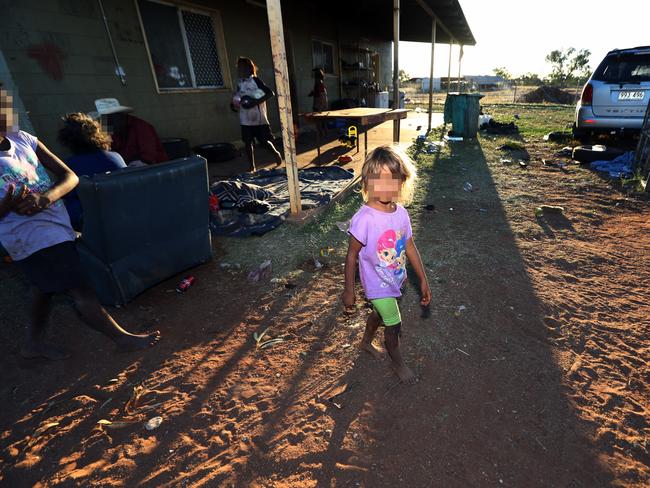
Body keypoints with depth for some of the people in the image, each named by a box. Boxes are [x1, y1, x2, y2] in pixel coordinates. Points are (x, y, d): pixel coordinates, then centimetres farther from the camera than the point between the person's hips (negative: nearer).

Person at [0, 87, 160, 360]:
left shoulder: (23, 139, 1)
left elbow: (69, 177, -3)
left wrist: (43, 199, -20)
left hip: (56, 225, 8)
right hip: (32, 237, -8)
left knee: (46, 286, 23)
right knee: (81, 292, -2)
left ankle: (34, 342, 43)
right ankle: (123, 339, 10)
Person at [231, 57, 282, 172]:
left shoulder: (255, 80, -8)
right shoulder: (239, 83, 10)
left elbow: (271, 93, -15)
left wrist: (256, 102, -23)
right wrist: (235, 104, 1)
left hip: (258, 118, -6)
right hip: (245, 119, 6)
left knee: (264, 141, -1)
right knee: (247, 142, 3)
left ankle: (276, 153, 29)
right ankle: (252, 167, 12)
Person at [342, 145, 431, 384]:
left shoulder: (401, 213, -10)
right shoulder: (364, 219, -28)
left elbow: (410, 247, 0)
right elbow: (352, 255, -18)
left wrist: (423, 280, 4)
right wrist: (349, 290, -11)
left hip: (395, 279, 6)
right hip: (377, 284, -6)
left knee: (380, 312, 28)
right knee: (394, 324, 10)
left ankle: (366, 342, 58)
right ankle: (397, 361, 42)